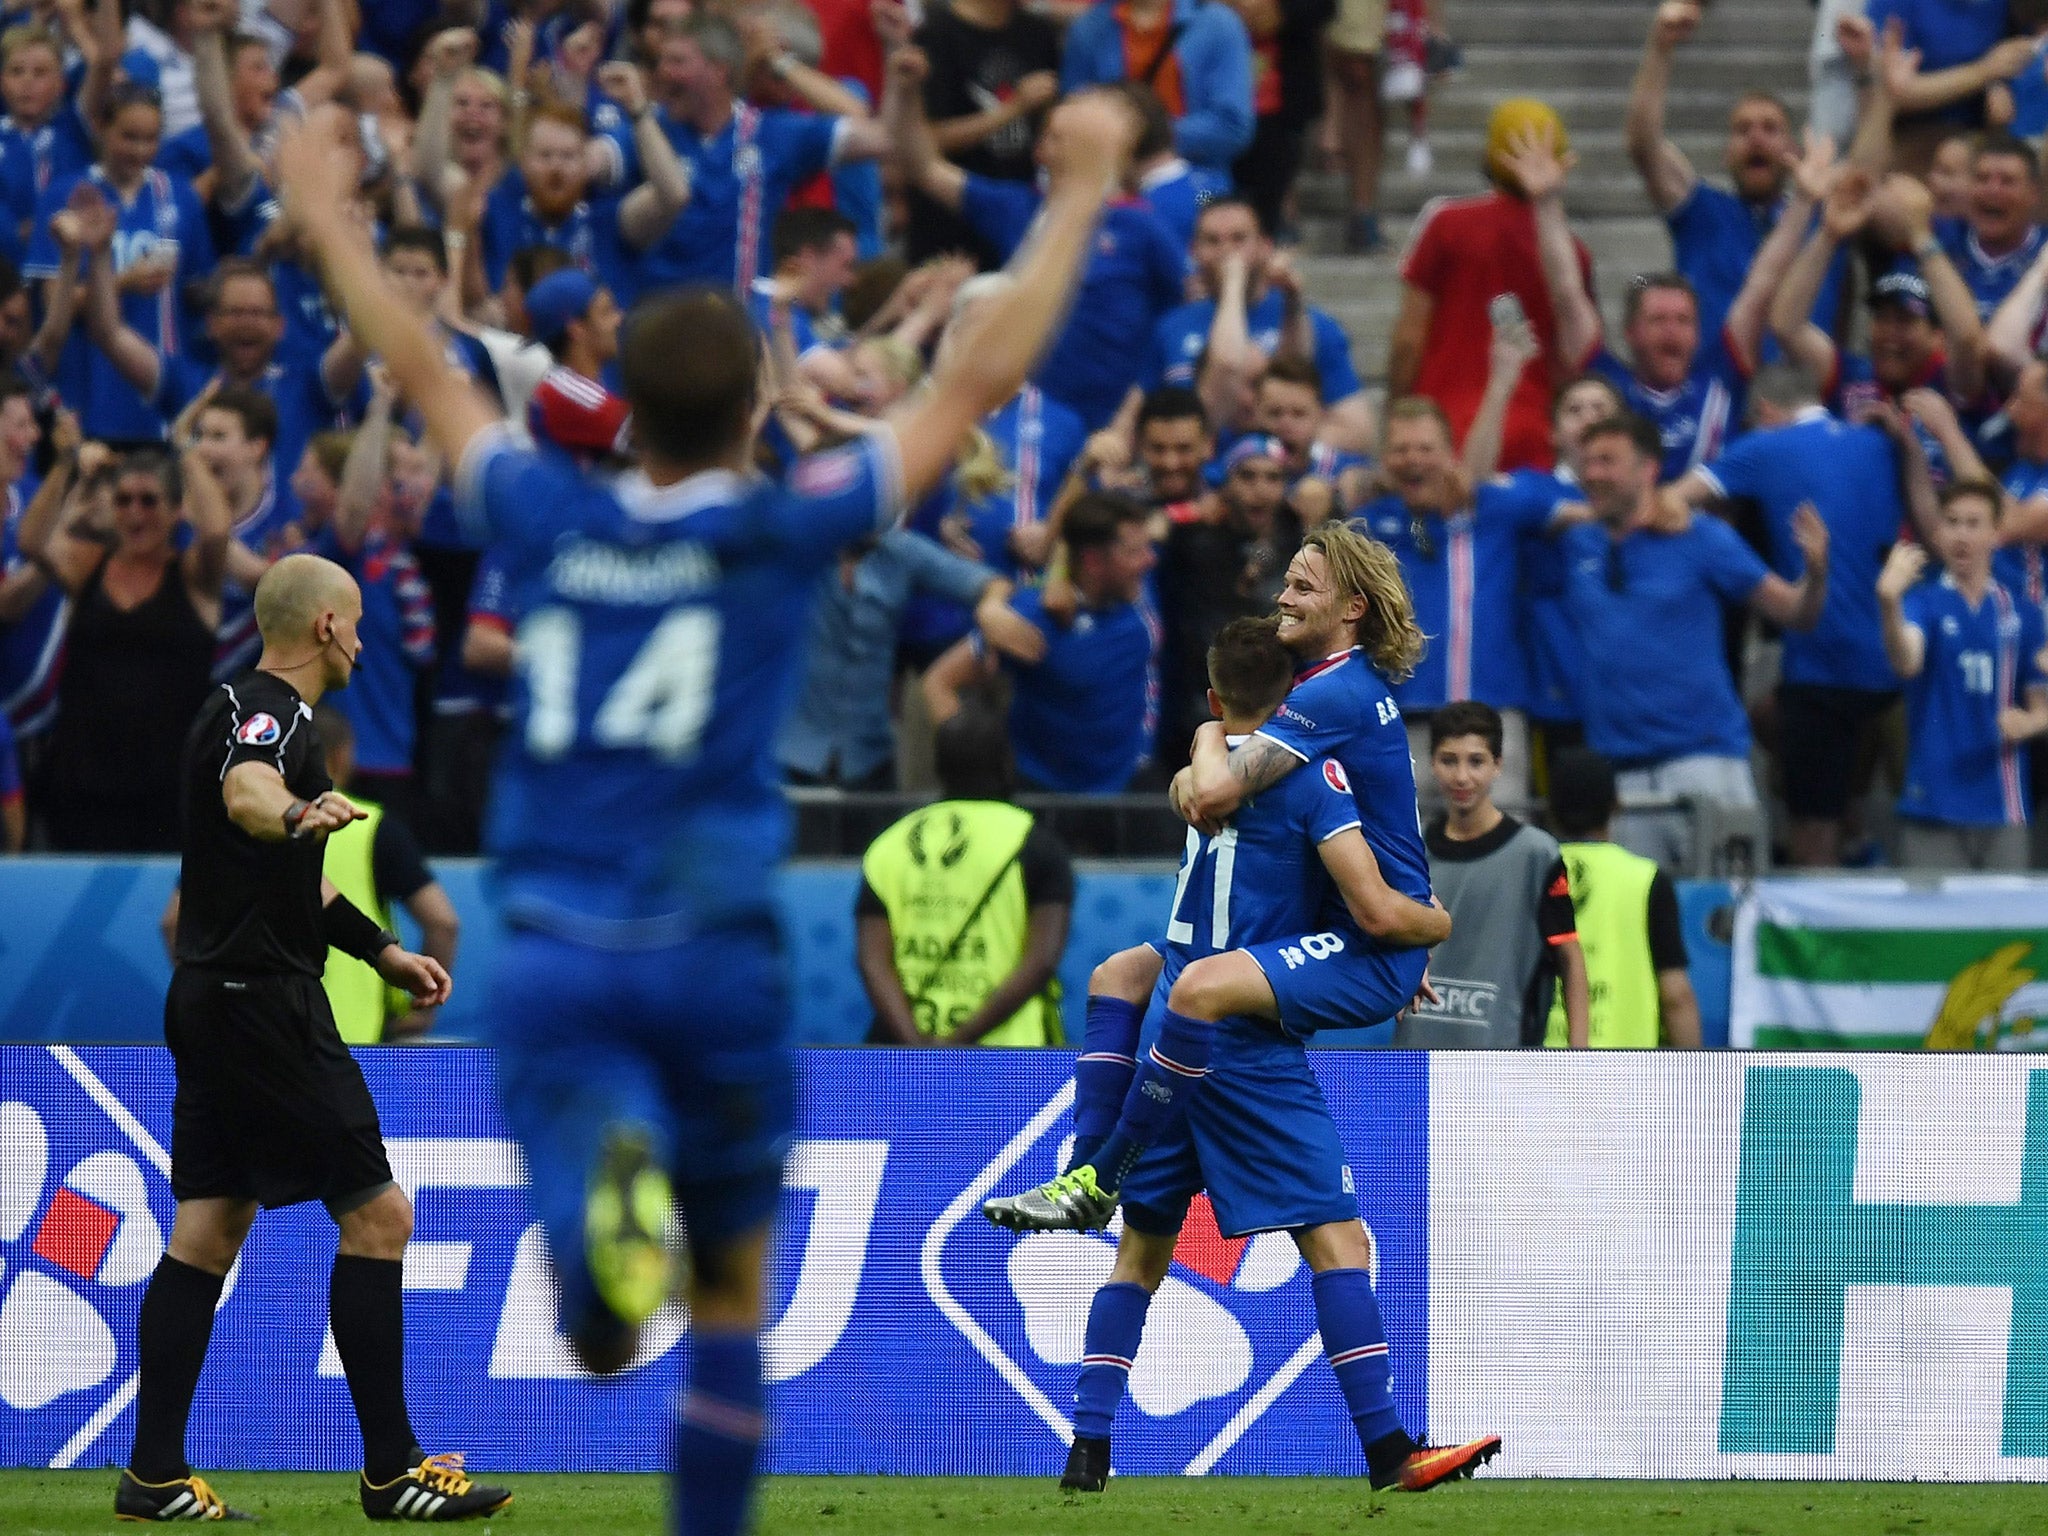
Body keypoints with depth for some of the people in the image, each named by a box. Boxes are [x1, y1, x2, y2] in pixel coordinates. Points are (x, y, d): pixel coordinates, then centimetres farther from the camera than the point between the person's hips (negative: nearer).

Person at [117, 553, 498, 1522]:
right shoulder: (267, 715, -13)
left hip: (214, 1001, 10)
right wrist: (298, 814, -60)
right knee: (377, 1215, -6)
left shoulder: (245, 710, 19)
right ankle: (391, 1473, -3)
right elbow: (244, 791, -39)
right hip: (265, 1006, -10)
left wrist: (381, 951, 38)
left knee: (207, 1234, 9)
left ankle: (154, 1477, 7)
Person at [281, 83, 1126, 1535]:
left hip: (553, 955, 1)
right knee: (734, 1281, 18)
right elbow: (983, 379, 3)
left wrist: (327, 218, 34)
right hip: (714, 947, -1)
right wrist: (1078, 196, 11)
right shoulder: (783, 530, -2)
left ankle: (608, 1195, -45)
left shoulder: (550, 520, 4)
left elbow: (425, 372, 20)